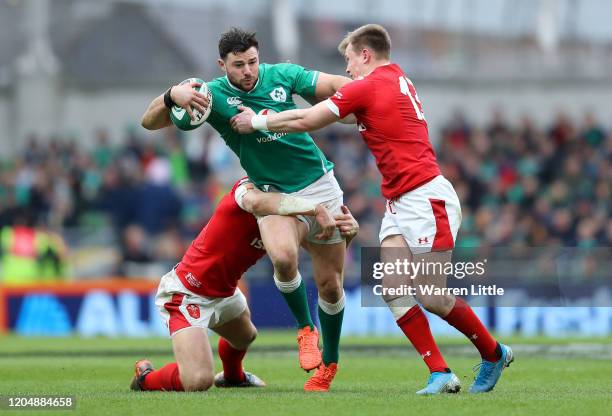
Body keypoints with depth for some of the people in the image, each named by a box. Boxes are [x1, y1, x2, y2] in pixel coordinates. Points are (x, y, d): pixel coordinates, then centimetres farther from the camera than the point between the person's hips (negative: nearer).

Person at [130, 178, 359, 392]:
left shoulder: (288, 212, 0)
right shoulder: (247, 187, -23)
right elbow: (256, 202, -50)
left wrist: (348, 229, -27)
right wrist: (316, 209, -53)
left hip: (224, 292, 9)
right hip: (186, 292, -9)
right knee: (198, 380, -21)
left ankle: (232, 376, 68)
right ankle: (146, 378, 8)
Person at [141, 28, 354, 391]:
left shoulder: (282, 75, -4)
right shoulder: (213, 95, -9)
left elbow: (340, 85, 4)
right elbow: (150, 122, -12)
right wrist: (172, 95, -31)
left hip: (321, 185, 2)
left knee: (330, 283, 5)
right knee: (284, 257, -33)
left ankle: (330, 362, 29)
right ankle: (305, 329, -6)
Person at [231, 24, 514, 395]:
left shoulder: (368, 86, -10)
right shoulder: (398, 80, 16)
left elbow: (305, 121, -6)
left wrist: (257, 121, 8)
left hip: (425, 198, -9)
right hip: (401, 204, 9)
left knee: (432, 297, -5)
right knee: (393, 290, -3)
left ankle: (494, 354, 14)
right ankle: (441, 373, -4)